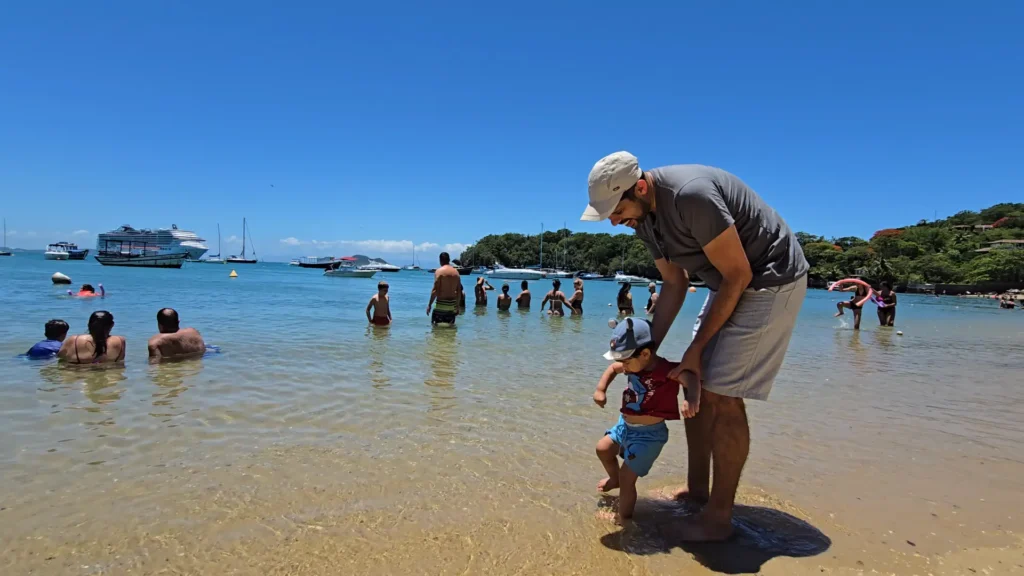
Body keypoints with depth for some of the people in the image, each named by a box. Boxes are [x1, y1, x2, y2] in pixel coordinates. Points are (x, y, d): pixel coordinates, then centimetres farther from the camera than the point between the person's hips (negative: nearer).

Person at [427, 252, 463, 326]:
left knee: (435, 325, 1)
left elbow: (435, 290, -13)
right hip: (452, 304, 5)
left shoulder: (439, 271, -8)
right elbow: (459, 291, 11)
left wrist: (429, 304, -7)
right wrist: (457, 305, 20)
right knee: (451, 326, 12)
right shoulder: (456, 272, 9)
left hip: (441, 304, -5)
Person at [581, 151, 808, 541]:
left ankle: (719, 517, 3)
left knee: (722, 394, -10)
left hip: (770, 279, -9)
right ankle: (697, 491, 22)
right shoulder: (643, 216, -1)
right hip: (731, 282, 9)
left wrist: (697, 346, -17)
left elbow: (738, 275, -23)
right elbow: (675, 285, 8)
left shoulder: (691, 195, -30)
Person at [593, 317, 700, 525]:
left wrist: (692, 398, -64)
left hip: (648, 434, -8)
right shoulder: (634, 365, -3)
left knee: (627, 477, -6)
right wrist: (600, 389, 6)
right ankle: (615, 479, 51)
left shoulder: (666, 370, -27)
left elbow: (691, 375, -44)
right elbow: (613, 368, 17)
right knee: (602, 448, 24)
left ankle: (624, 518, 12)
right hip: (625, 425, 8)